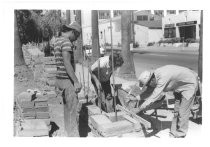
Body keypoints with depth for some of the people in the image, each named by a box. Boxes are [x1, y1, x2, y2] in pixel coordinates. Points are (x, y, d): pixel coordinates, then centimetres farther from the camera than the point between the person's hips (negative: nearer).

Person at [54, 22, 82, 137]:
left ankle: (70, 133, 27)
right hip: (67, 80, -10)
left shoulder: (57, 41, 15)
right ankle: (74, 135, 2)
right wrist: (76, 82, -24)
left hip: (60, 79, 10)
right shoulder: (66, 42, -16)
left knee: (68, 109, 17)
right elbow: (67, 63, -24)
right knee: (73, 109, -4)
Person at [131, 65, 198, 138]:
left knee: (182, 112, -5)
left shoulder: (162, 78, -37)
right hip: (180, 86, 9)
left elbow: (154, 97, -38)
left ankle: (180, 134, 10)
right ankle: (174, 133, 20)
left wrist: (139, 109, -34)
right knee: (176, 111, 10)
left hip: (189, 84, -9)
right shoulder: (155, 75, -11)